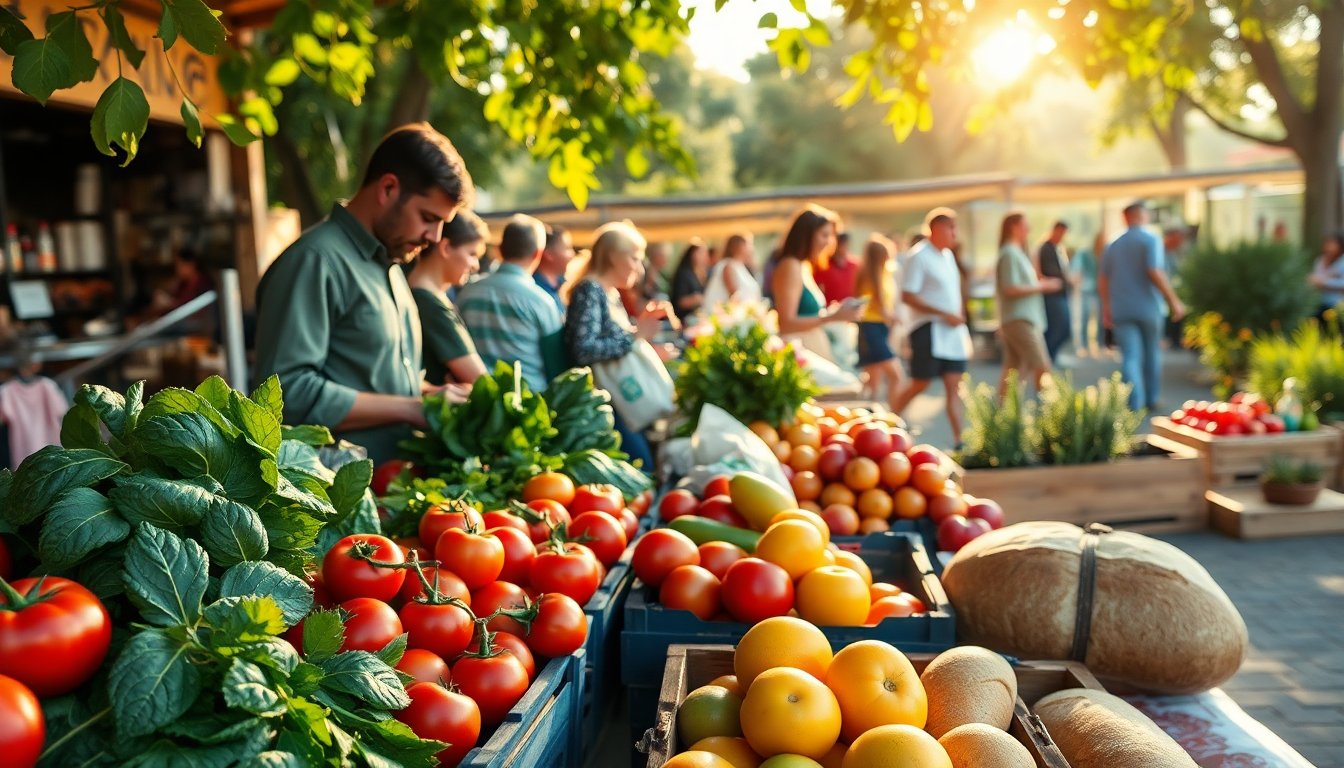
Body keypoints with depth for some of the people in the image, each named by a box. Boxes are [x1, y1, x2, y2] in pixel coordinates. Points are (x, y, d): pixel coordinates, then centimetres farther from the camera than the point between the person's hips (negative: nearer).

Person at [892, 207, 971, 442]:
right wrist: (946, 314, -18)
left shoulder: (948, 255, 14)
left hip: (953, 329, 7)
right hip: (929, 329, -7)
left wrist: (960, 315, 9)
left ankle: (959, 439, 1)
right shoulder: (918, 256, -10)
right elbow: (907, 296, -17)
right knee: (921, 383, -2)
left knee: (953, 386, 2)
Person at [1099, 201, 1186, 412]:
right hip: (1148, 308, -3)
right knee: (1152, 354, 14)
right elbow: (1155, 273, -17)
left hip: (1121, 309, 3)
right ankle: (1151, 400, 24)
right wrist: (1174, 301, -12)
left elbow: (1102, 279, 13)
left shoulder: (1113, 245, 11)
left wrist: (1106, 309, 20)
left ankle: (1134, 404, -12)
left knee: (1130, 357, -2)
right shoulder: (1151, 240, -5)